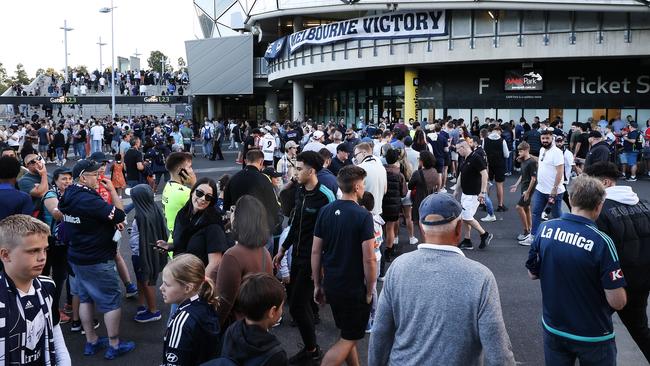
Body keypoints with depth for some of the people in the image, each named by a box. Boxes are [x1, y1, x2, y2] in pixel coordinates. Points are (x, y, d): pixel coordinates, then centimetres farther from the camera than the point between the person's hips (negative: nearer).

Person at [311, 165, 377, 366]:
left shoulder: (326, 211, -1)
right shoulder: (363, 215, -16)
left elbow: (316, 252, 2)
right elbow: (368, 259, -18)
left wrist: (317, 285, 11)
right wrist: (369, 291, -5)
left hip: (331, 285, 6)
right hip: (355, 288, -6)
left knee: (347, 333, 23)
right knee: (348, 339, 8)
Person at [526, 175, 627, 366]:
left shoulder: (545, 228, -10)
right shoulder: (601, 242, -24)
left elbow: (532, 273, 3)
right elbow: (618, 302, -20)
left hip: (552, 328, 4)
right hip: (592, 336, -3)